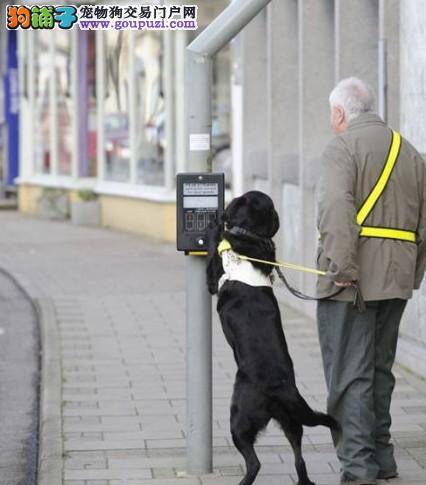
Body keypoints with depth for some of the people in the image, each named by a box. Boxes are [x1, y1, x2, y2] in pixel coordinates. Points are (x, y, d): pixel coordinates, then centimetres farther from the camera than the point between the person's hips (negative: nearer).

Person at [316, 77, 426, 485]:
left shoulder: (342, 148, -6)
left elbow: (335, 209, -23)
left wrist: (343, 268, -22)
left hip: (352, 281, -7)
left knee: (349, 374, -5)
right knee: (380, 370, 18)